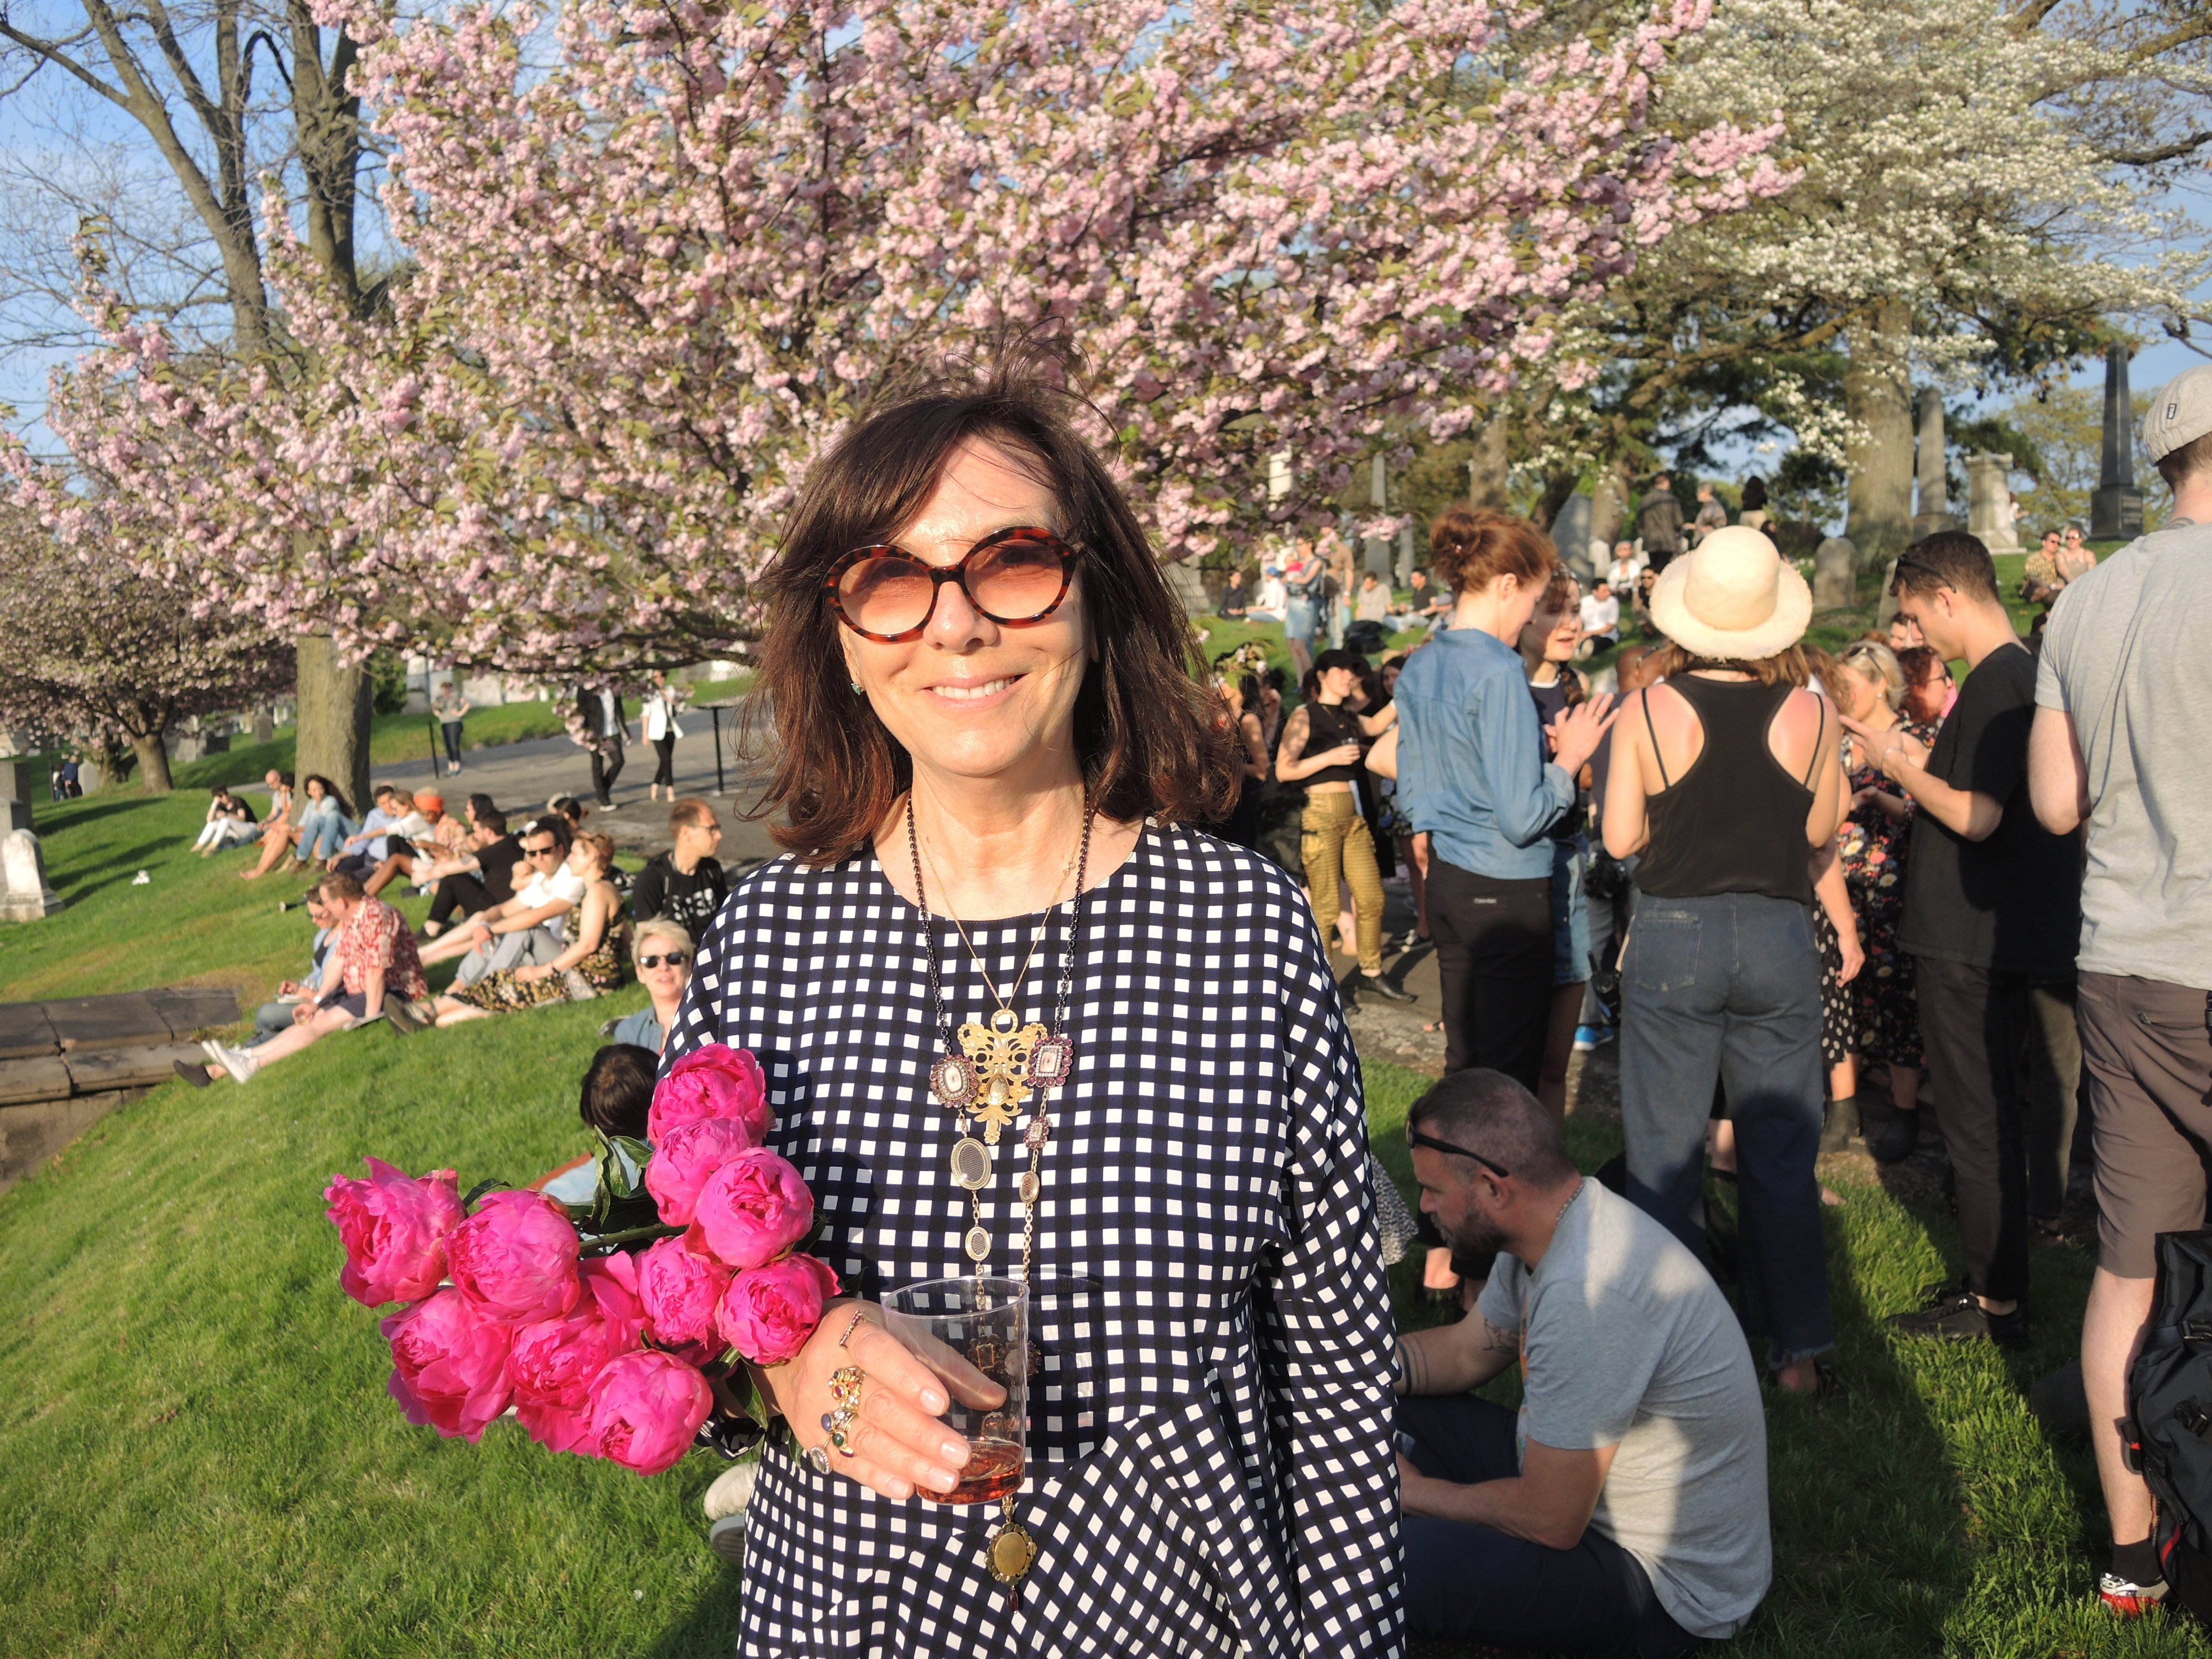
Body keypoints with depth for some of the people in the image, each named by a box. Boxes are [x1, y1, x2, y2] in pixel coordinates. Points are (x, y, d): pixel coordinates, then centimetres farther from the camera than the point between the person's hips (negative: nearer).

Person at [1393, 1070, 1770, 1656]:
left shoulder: (1586, 1298, -32)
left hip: (1667, 1586, -10)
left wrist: (1413, 1492, -10)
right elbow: (1465, 1351, 14)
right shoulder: (1560, 1226, -2)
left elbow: (1550, 1521, -25)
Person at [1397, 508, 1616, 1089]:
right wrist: (1569, 758, -7)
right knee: (1510, 1071, 1)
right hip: (1507, 891, -8)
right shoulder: (1499, 674, -18)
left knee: (1463, 1059, 17)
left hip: (1447, 882, 8)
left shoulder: (1418, 667, 6)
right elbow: (1522, 818, -20)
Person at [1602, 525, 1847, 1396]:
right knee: (1782, 1155, 13)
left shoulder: (1648, 710, -9)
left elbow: (1620, 837, -5)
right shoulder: (1811, 714, -6)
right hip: (1779, 938, 1)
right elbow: (1821, 829, 5)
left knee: (1665, 1152, 10)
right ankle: (1797, 1349, 20)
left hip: (1672, 937, -1)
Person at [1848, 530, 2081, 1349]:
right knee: (1996, 1115, 17)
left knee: (1977, 1123, -1)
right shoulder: (2024, 672, 13)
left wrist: (1903, 768, -10)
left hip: (1973, 944, -10)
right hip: (2013, 937, 10)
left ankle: (1997, 1303, 9)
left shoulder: (1994, 683, -18)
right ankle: (1998, 1280, 28)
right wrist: (1924, 768, 12)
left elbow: (1975, 817, -24)